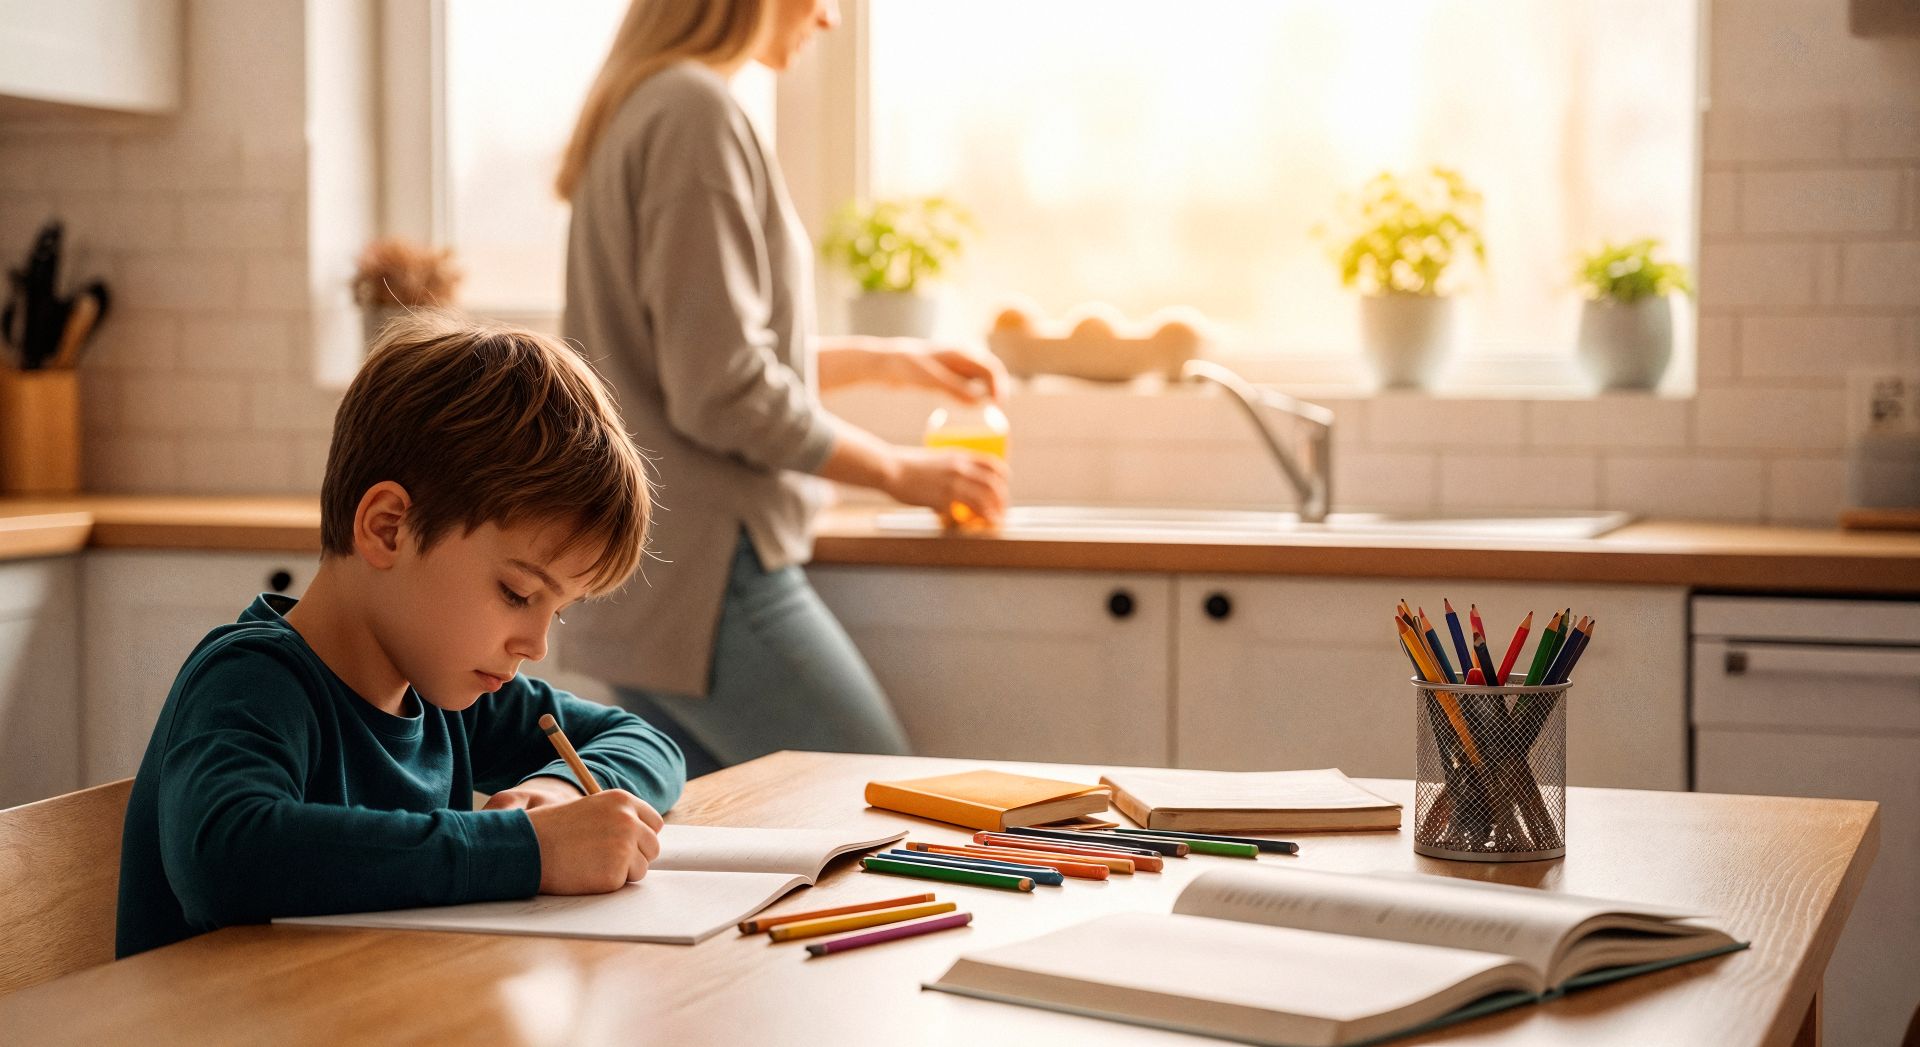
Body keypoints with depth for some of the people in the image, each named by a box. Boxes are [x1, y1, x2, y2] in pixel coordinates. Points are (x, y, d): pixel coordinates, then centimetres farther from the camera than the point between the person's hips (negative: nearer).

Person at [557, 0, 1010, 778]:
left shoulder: (639, 108, 16)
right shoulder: (696, 113, -14)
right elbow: (723, 391, -19)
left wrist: (884, 361, 22)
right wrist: (898, 471, -7)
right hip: (706, 575, -10)